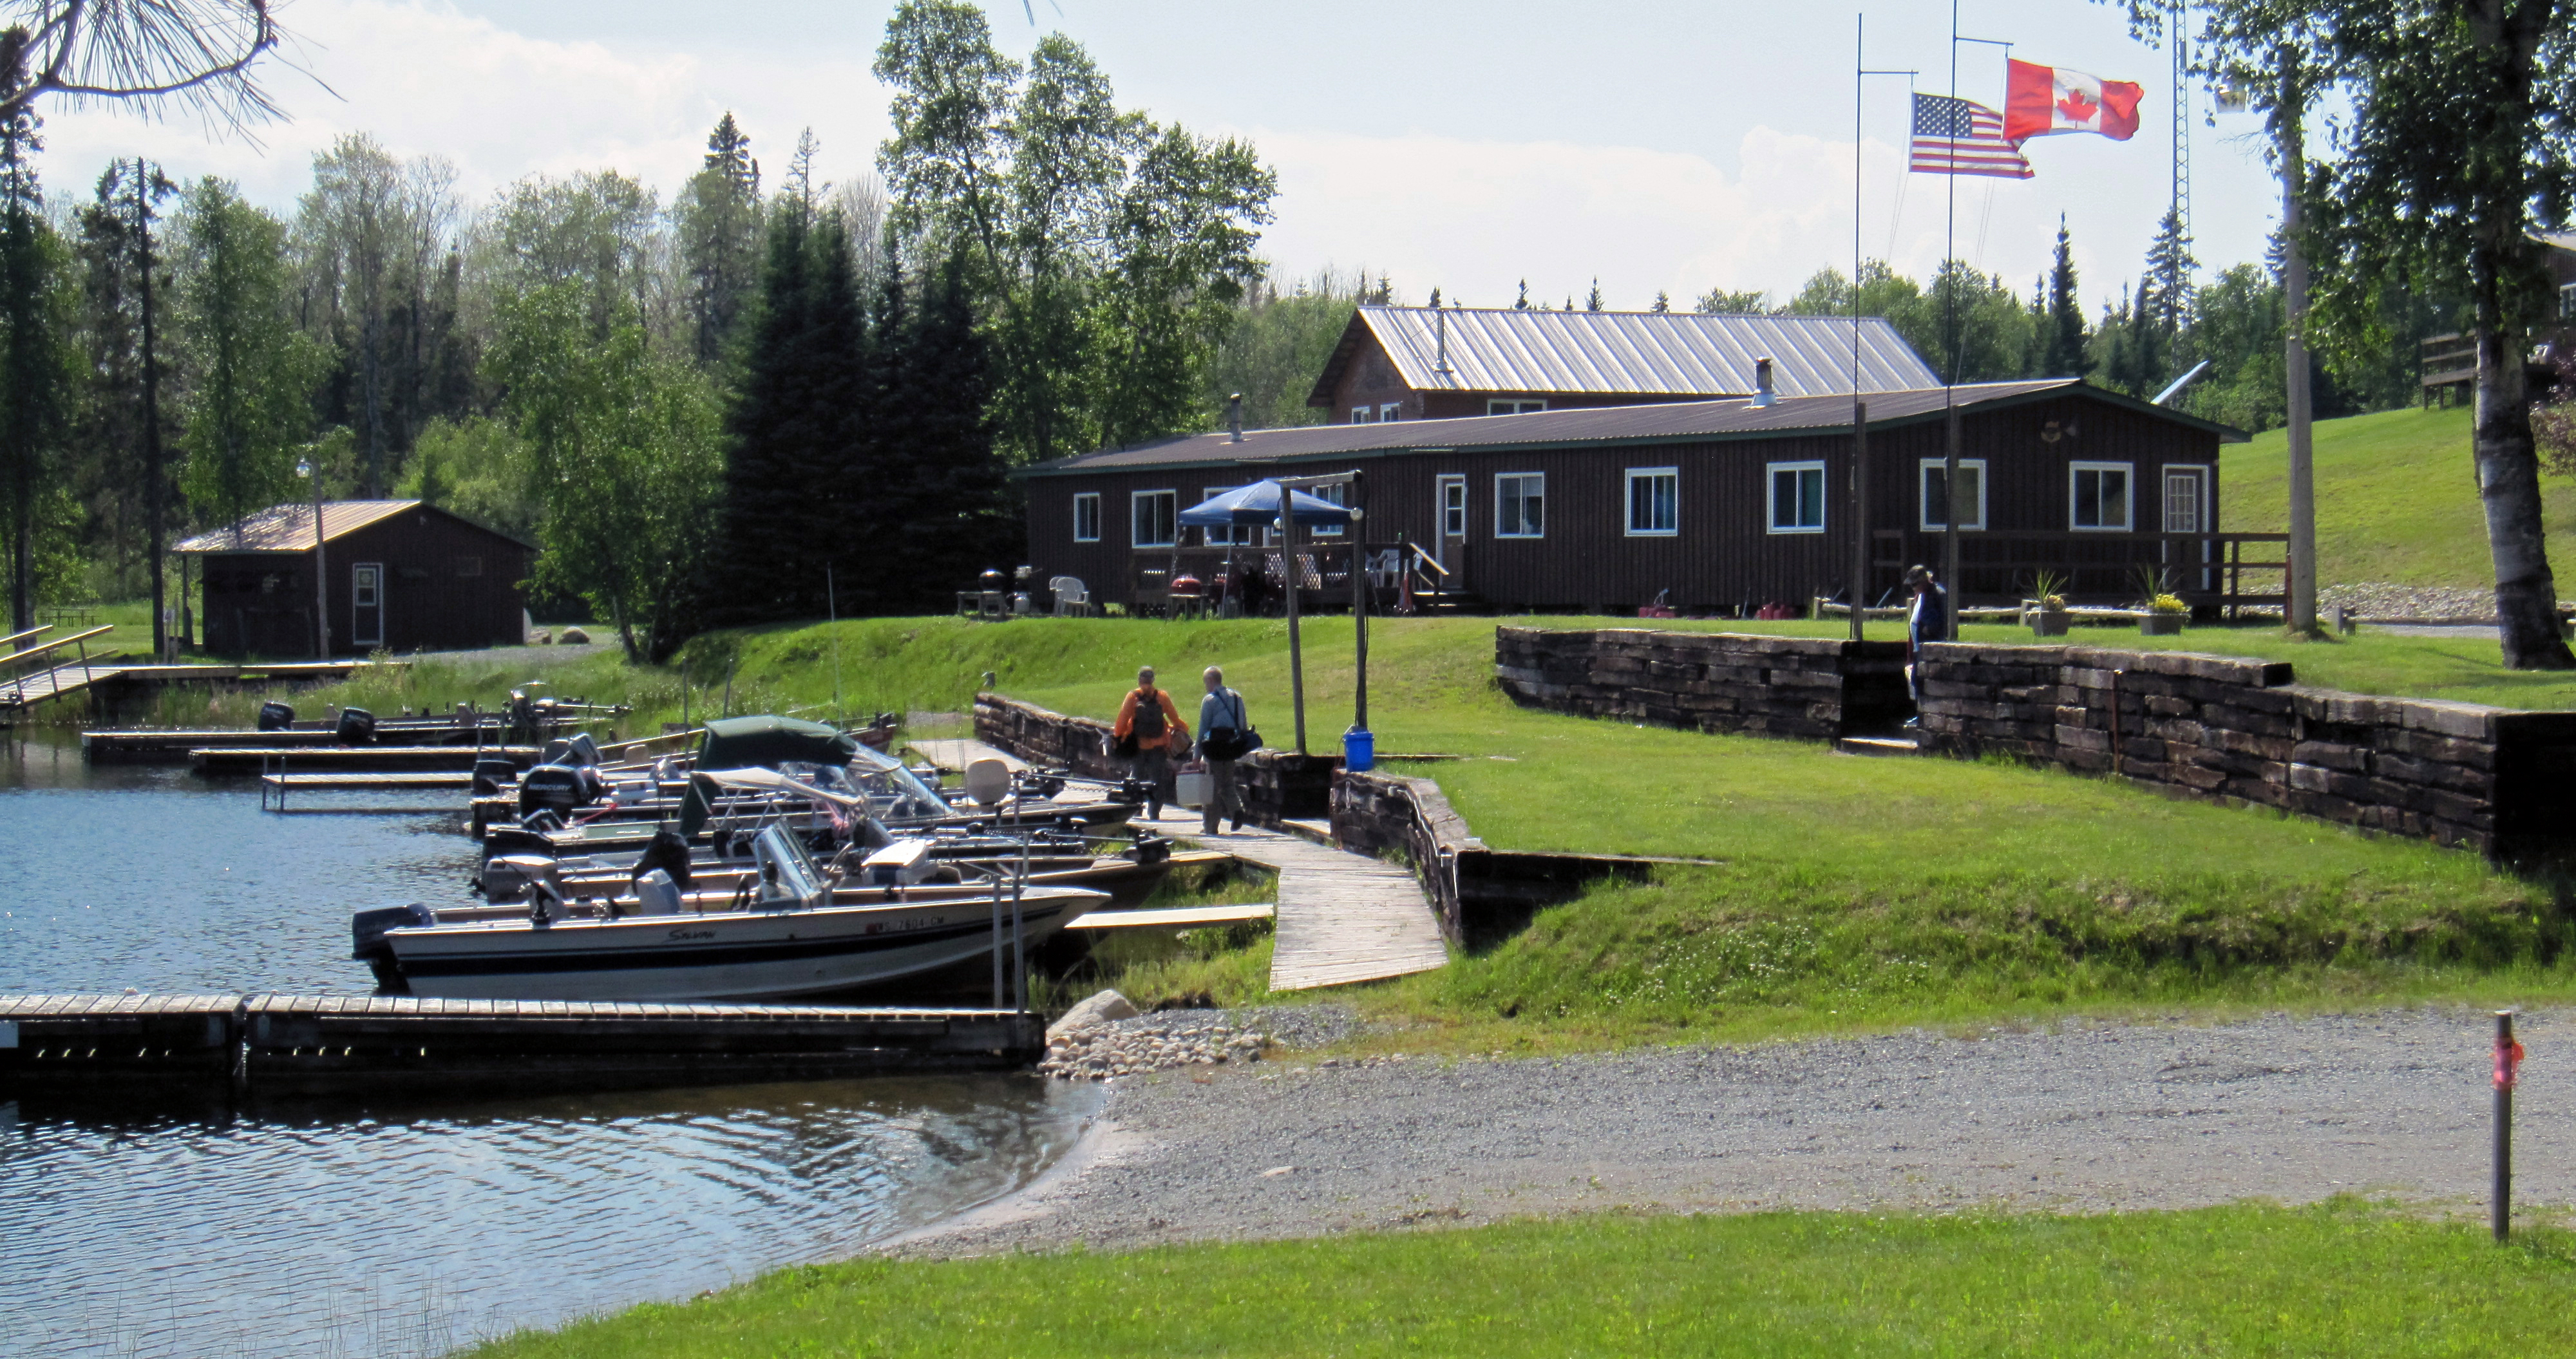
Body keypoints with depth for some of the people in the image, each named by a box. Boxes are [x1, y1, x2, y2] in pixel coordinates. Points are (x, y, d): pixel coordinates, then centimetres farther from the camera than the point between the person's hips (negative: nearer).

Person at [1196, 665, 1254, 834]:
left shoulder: (1209, 700, -8)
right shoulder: (1237, 697, 10)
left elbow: (1203, 728, -8)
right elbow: (1244, 724, 13)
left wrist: (1197, 755, -5)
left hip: (1215, 747, -5)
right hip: (1233, 748, 6)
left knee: (1212, 788, 2)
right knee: (1227, 783, 16)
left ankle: (1210, 826, 6)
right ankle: (1236, 808, -11)